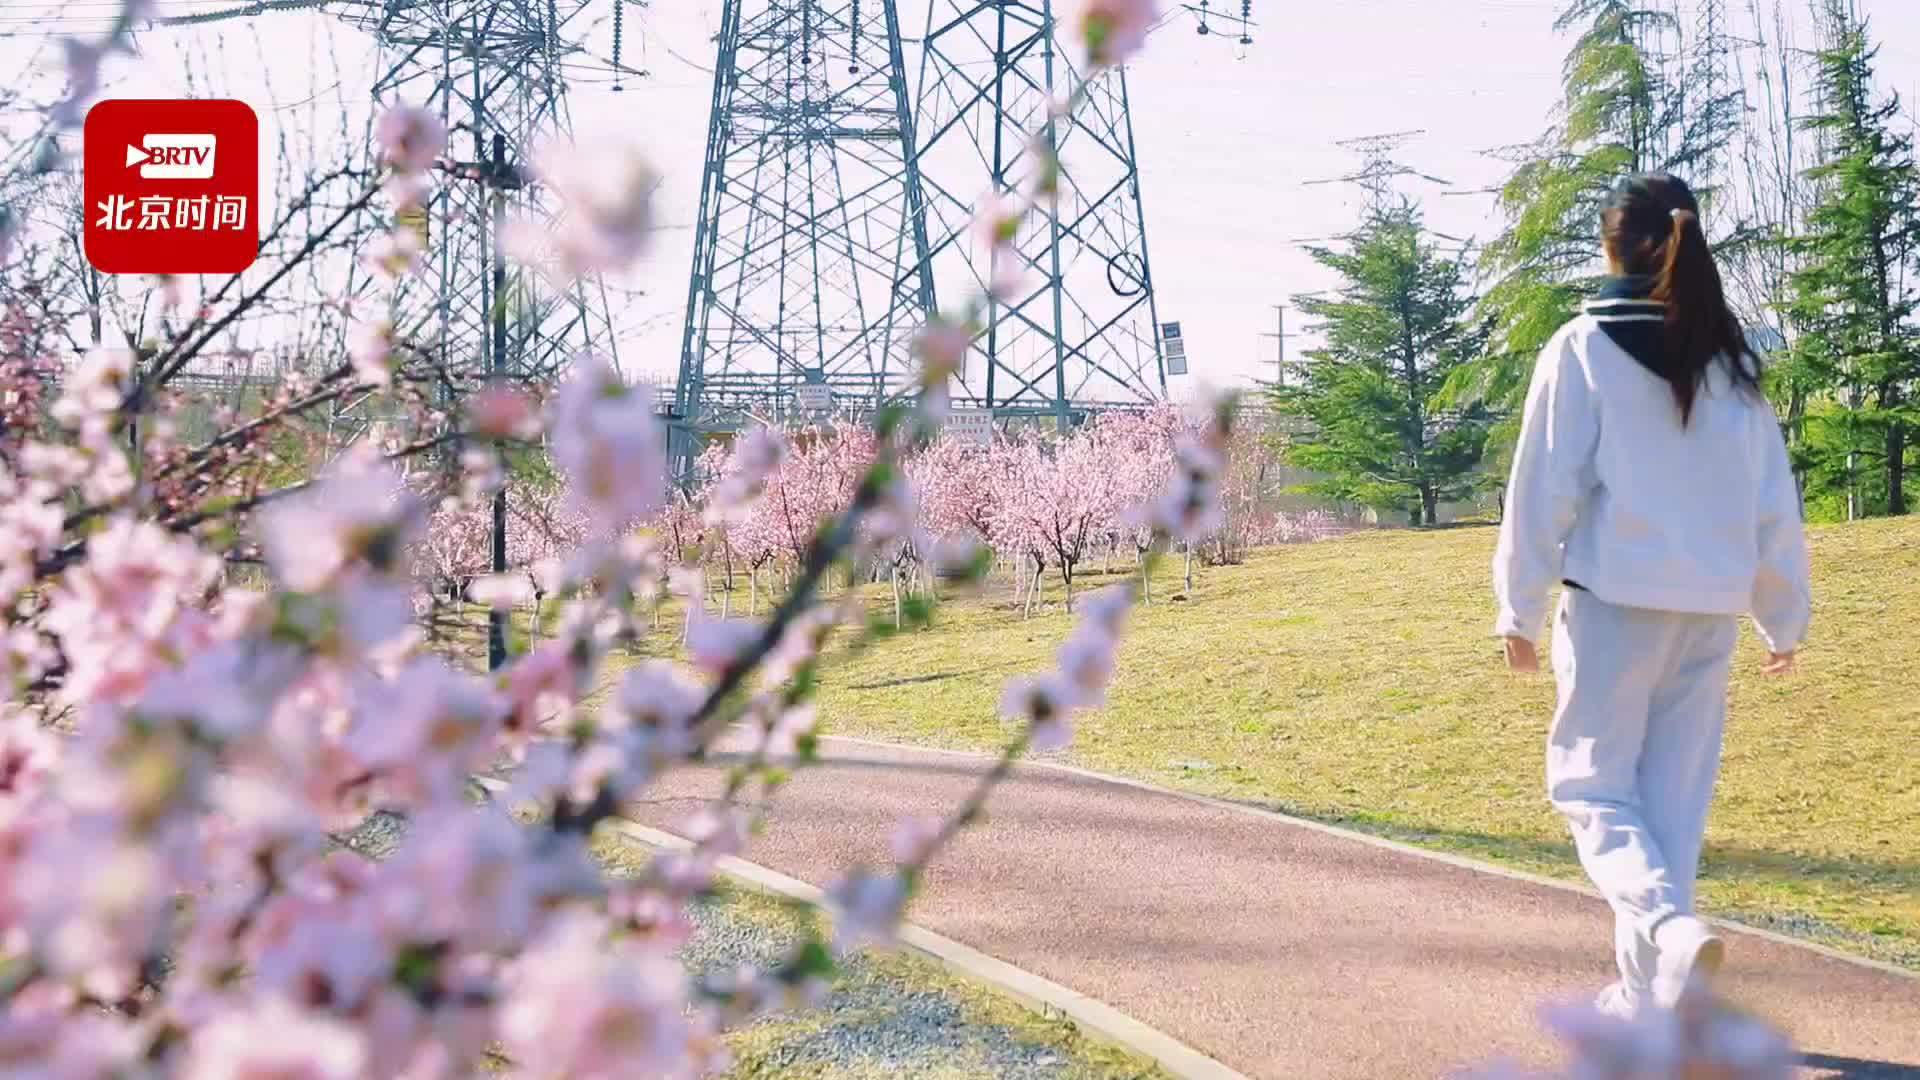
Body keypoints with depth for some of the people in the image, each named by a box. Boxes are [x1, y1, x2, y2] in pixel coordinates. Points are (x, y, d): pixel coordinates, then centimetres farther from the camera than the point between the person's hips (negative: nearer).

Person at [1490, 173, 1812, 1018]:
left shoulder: (1583, 347, -6)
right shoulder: (1732, 358, 7)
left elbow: (1545, 487, -7)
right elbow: (1775, 501, 10)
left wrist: (1521, 608, 2)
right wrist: (1784, 618, 18)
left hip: (1615, 600, -4)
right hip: (1709, 608, 4)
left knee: (1590, 780, 6)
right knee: (1675, 796, 12)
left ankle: (1668, 926, -20)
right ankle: (1648, 991, 14)